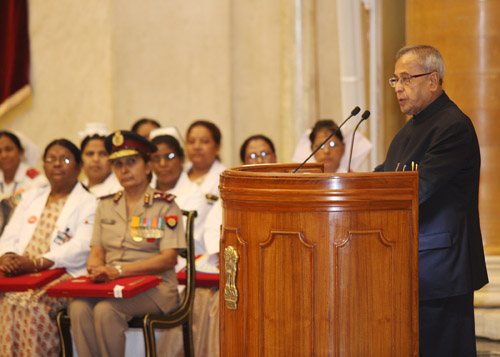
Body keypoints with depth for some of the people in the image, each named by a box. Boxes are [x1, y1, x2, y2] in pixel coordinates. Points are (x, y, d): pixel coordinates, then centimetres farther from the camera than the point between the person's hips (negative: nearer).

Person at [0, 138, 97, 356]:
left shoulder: (88, 204, 9)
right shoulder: (31, 197, 28)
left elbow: (82, 247, -7)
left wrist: (35, 263, -20)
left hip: (63, 274, -4)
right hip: (21, 274, 4)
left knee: (30, 304, -33)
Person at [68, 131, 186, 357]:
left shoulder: (165, 205, 1)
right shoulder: (106, 205, 18)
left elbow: (168, 258, -8)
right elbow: (96, 251, 14)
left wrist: (118, 270, -19)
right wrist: (96, 268, -12)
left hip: (153, 286, -4)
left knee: (106, 310, -33)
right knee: (78, 308, -28)